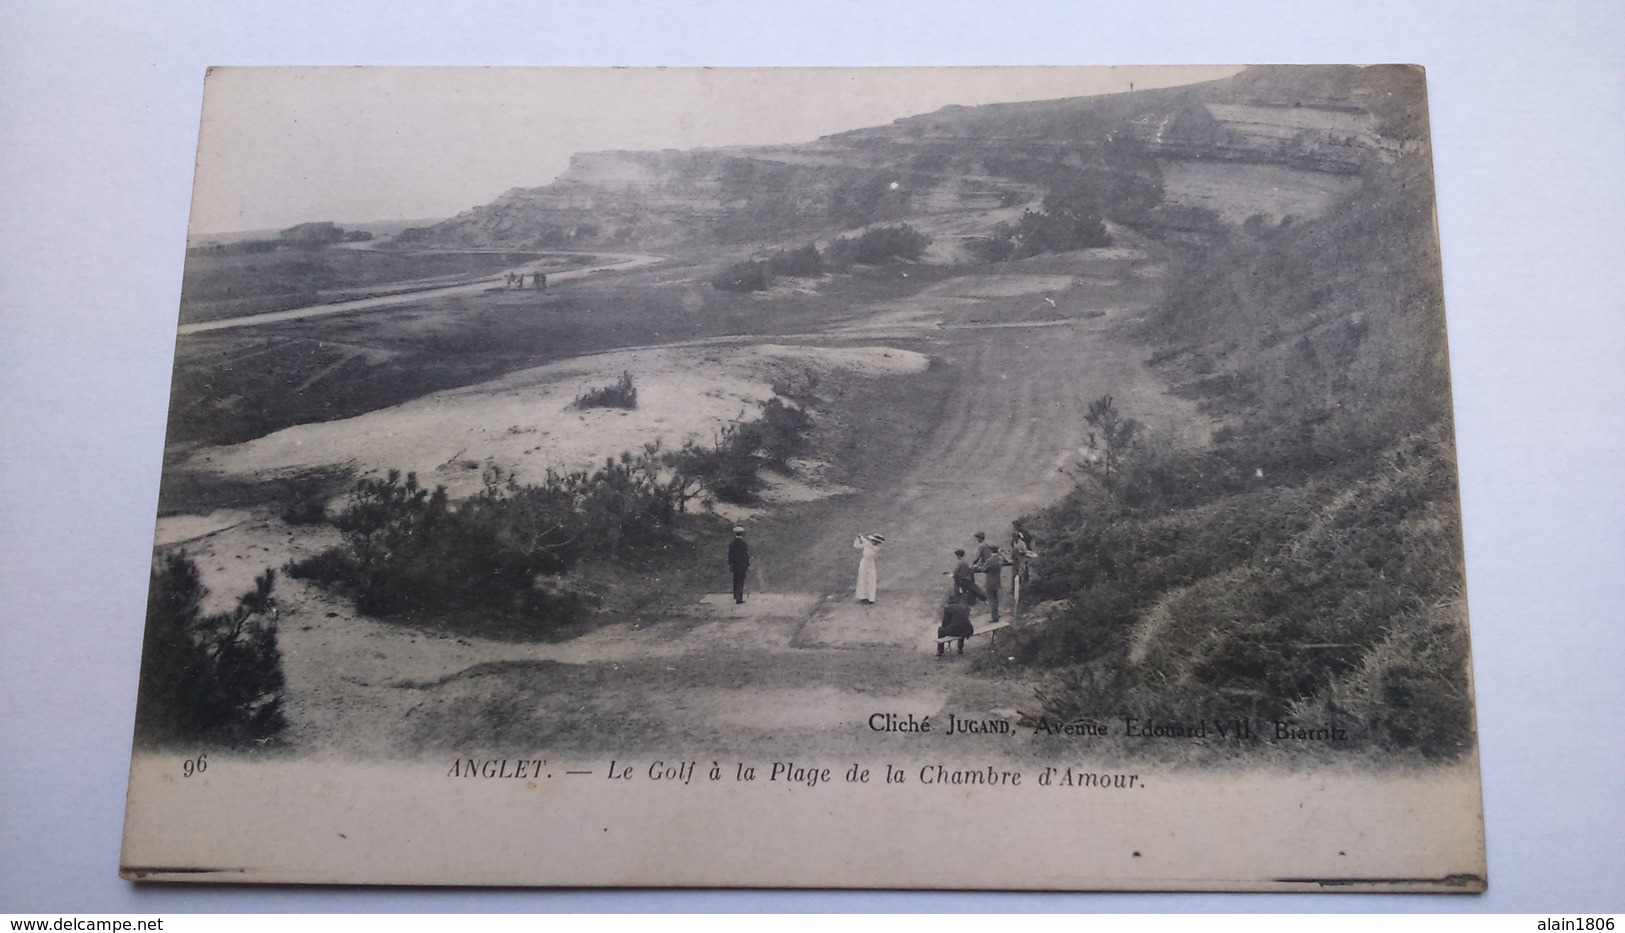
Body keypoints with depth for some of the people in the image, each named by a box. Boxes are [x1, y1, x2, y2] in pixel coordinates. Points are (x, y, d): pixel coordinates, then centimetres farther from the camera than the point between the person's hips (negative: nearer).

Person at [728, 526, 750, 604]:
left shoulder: (731, 544, -2)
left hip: (734, 565, 4)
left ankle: (736, 596, 30)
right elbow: (746, 555, -10)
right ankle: (739, 598, -7)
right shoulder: (744, 544, -13)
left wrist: (729, 564, 12)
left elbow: (730, 555, 3)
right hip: (742, 565, -4)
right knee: (741, 582, -2)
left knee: (735, 581, 19)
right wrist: (748, 565, -2)